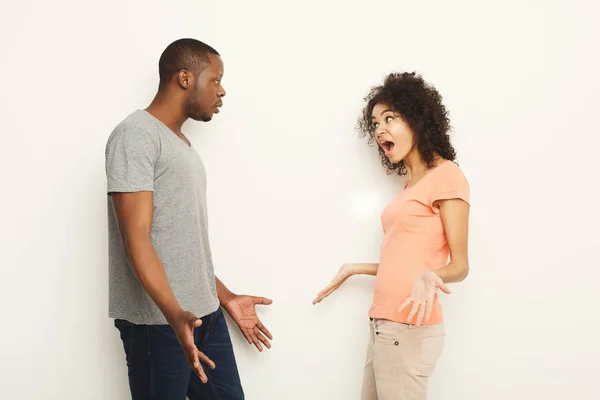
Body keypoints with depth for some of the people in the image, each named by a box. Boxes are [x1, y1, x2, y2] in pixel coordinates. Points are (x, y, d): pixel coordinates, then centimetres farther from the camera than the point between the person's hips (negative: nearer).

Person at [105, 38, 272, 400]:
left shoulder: (183, 144, 18)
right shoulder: (136, 136, -9)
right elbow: (136, 238, -18)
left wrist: (226, 298, 21)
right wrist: (175, 315, -29)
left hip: (206, 315, 8)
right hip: (157, 322, -8)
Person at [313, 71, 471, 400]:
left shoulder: (446, 175, -7)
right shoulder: (410, 184, 15)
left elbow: (459, 265, -9)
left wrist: (429, 278, -29)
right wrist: (354, 269, 23)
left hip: (410, 329, -8)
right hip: (383, 326, 8)